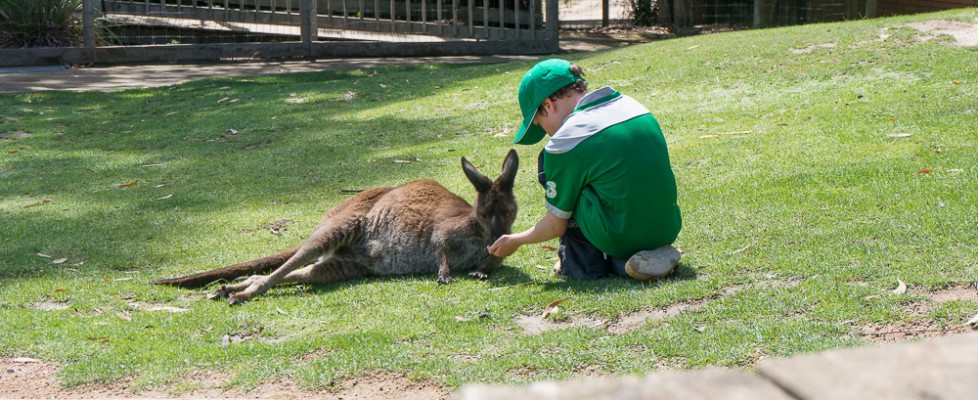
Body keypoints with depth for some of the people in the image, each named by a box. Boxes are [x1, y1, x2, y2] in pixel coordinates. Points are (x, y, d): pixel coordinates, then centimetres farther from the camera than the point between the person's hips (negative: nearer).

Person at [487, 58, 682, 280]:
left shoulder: (564, 143, -10)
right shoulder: (631, 104, 8)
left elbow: (556, 226, -2)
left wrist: (515, 241, 18)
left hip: (619, 239, -6)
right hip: (667, 231, 6)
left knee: (548, 164, 8)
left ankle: (584, 263, 9)